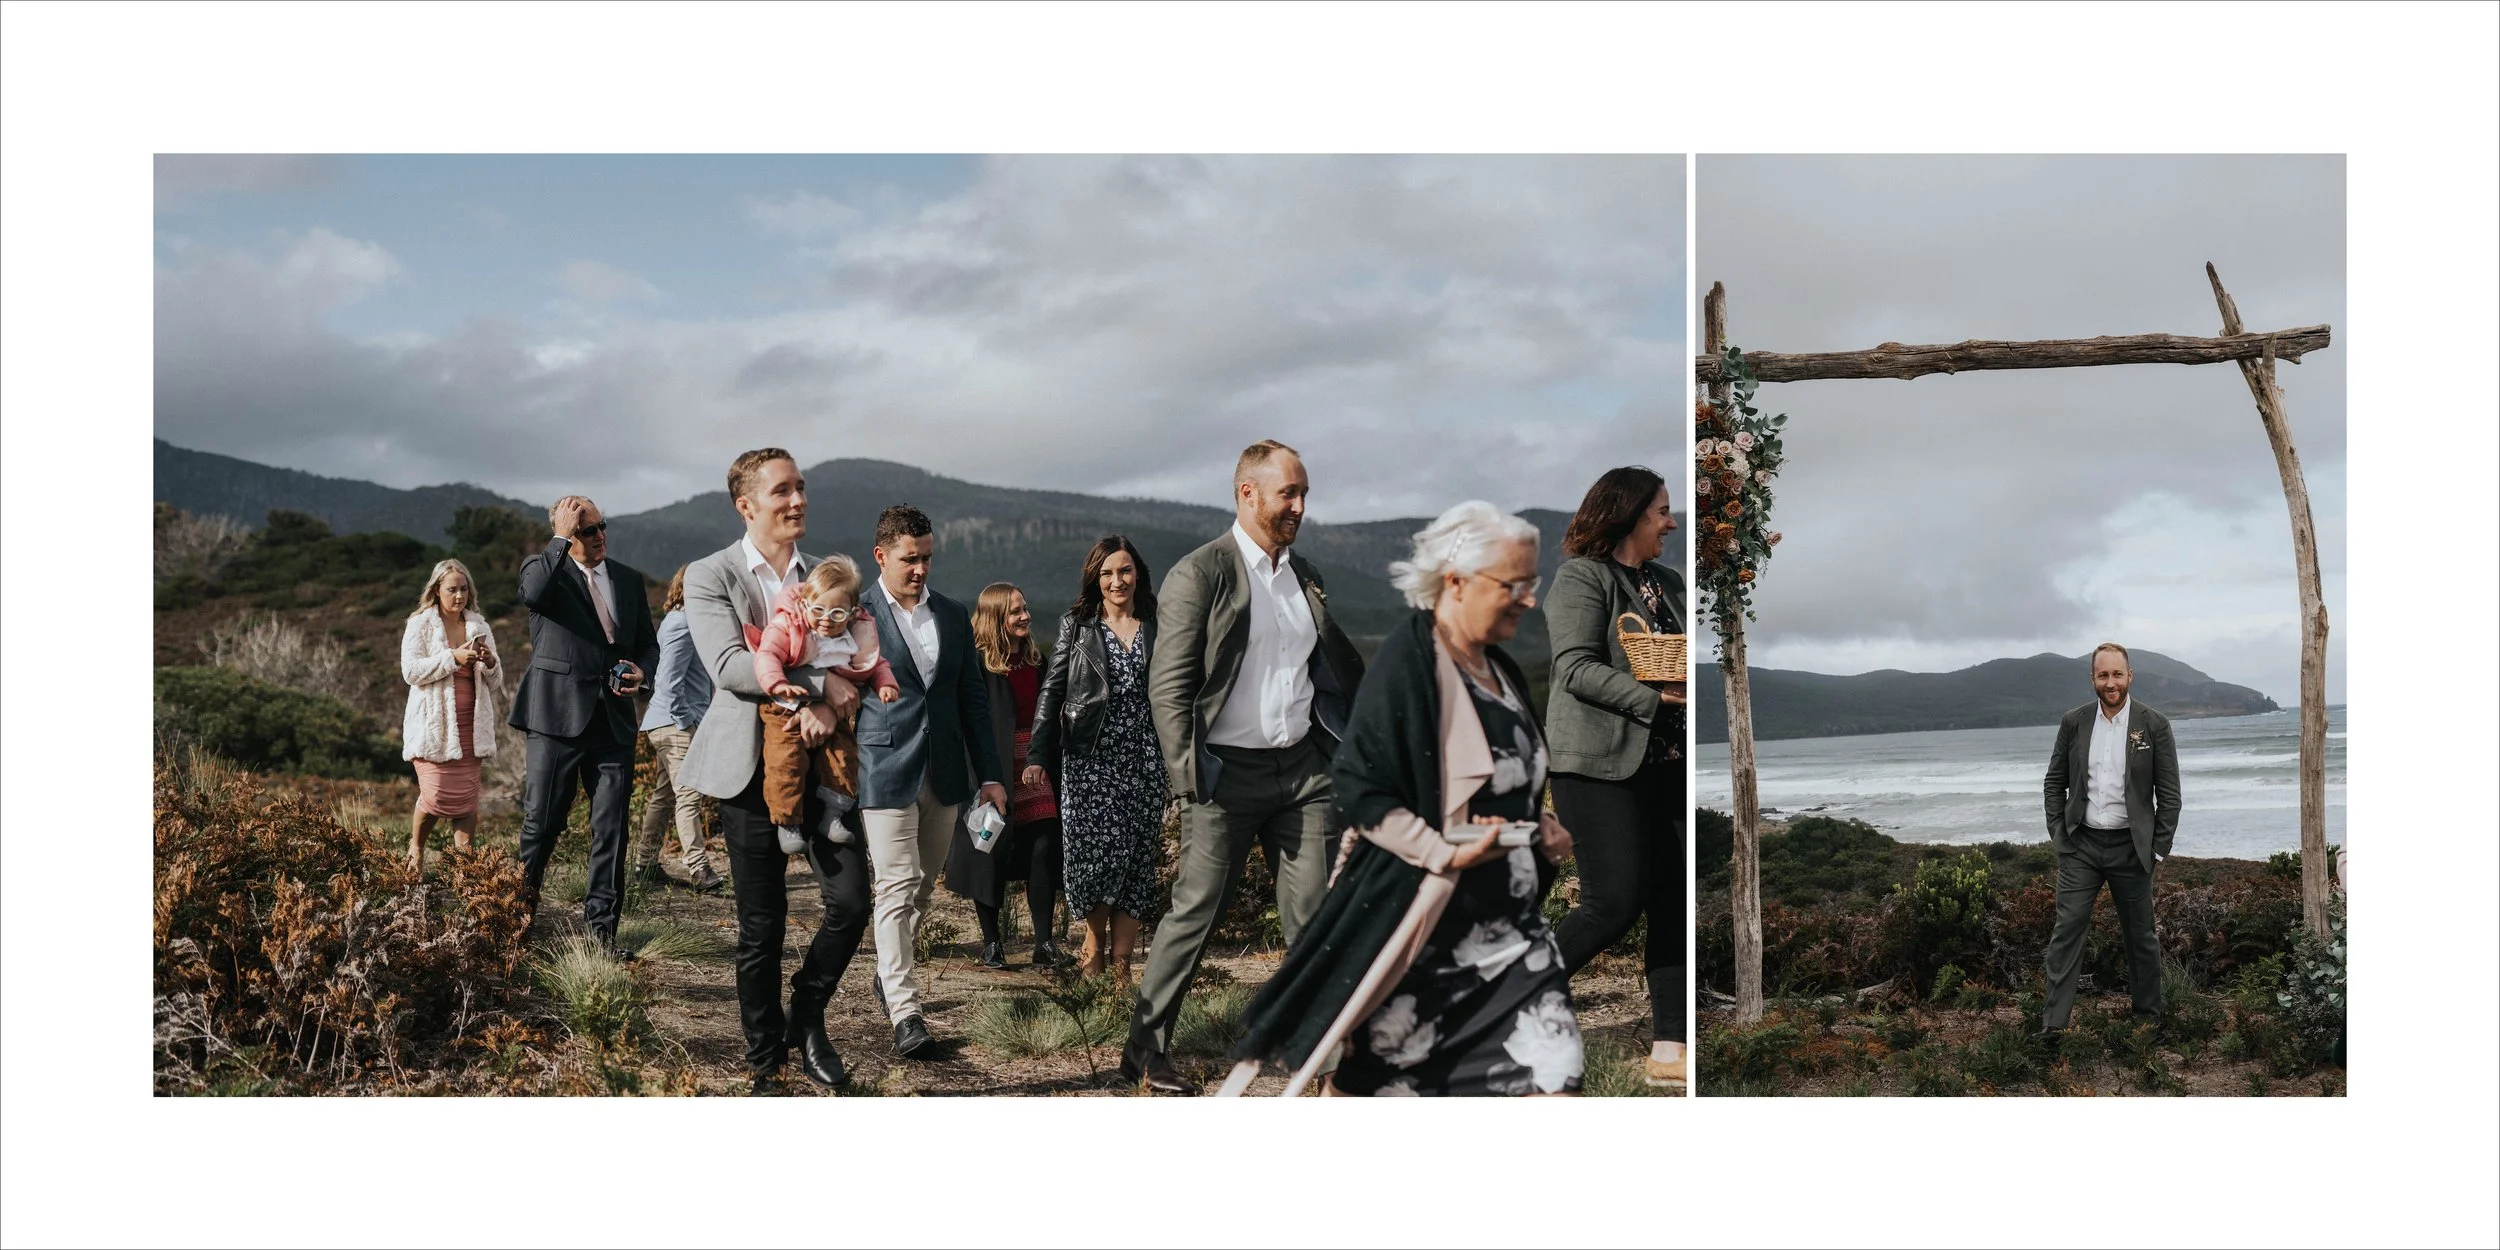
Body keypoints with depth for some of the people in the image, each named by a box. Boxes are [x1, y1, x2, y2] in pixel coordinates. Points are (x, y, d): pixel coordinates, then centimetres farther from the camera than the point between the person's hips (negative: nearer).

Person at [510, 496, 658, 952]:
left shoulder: (629, 580, 15)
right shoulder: (544, 569, 2)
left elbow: (648, 643, 20)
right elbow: (532, 594, -23)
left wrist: (641, 670, -1)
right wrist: (562, 540, -18)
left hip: (614, 719, 4)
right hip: (558, 714, -4)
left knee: (611, 828, 3)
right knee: (541, 823, 0)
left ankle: (601, 924, 9)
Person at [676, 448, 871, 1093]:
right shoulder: (710, 576, -2)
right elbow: (728, 665, -16)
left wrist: (827, 707, -9)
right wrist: (818, 683, -21)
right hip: (753, 767, -3)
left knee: (851, 901, -7)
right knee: (762, 926, 4)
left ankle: (806, 1019, 19)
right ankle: (765, 1063, 19)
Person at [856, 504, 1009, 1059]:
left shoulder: (954, 616, 10)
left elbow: (973, 698, 14)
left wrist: (990, 774, 10)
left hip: (943, 774, 5)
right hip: (884, 773, -5)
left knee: (923, 888, 13)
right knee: (897, 887, -10)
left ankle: (889, 973, 33)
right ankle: (904, 1012, -10)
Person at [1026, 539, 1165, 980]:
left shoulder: (1157, 628, 10)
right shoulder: (1076, 626, 6)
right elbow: (1052, 691, 2)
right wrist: (1038, 754, -6)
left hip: (1144, 758, 2)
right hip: (1090, 757, -2)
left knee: (1137, 856, -1)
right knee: (1101, 849, -10)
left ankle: (1119, 962, 5)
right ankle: (1094, 948, 12)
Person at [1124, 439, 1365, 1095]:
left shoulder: (1305, 575, 13)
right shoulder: (1199, 574, -7)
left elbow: (1341, 667, 25)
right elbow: (1167, 687, -10)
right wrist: (1189, 782, -15)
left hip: (1303, 769, 5)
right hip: (1228, 772, -5)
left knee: (1314, 915, 4)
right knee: (1194, 913, 0)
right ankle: (1145, 1048, 13)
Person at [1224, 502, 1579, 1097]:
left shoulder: (1498, 668, 11)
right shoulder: (1406, 663, -14)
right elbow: (1358, 791, -17)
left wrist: (1541, 826, 4)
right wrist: (1446, 853, -23)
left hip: (1510, 914, 7)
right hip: (1424, 917, -7)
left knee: (1554, 1064, 0)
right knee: (1378, 1072, 7)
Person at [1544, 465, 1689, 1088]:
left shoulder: (1669, 582, 17)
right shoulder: (1581, 577, -6)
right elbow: (1577, 669, -15)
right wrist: (1655, 698, -22)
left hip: (1667, 764, 8)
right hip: (1600, 765, -8)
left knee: (1674, 903, 4)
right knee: (1614, 902, -10)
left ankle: (1668, 1049, 10)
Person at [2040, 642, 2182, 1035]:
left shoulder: (2154, 725, -4)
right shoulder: (2074, 723, 2)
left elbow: (2169, 794, -2)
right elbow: (2054, 784, 10)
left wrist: (2158, 850, -5)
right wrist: (2058, 835, 3)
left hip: (2130, 847, -1)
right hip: (2080, 844, 1)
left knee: (2140, 935, 10)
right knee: (2067, 929, -4)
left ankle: (2149, 1014, 26)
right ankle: (2054, 1021, -4)